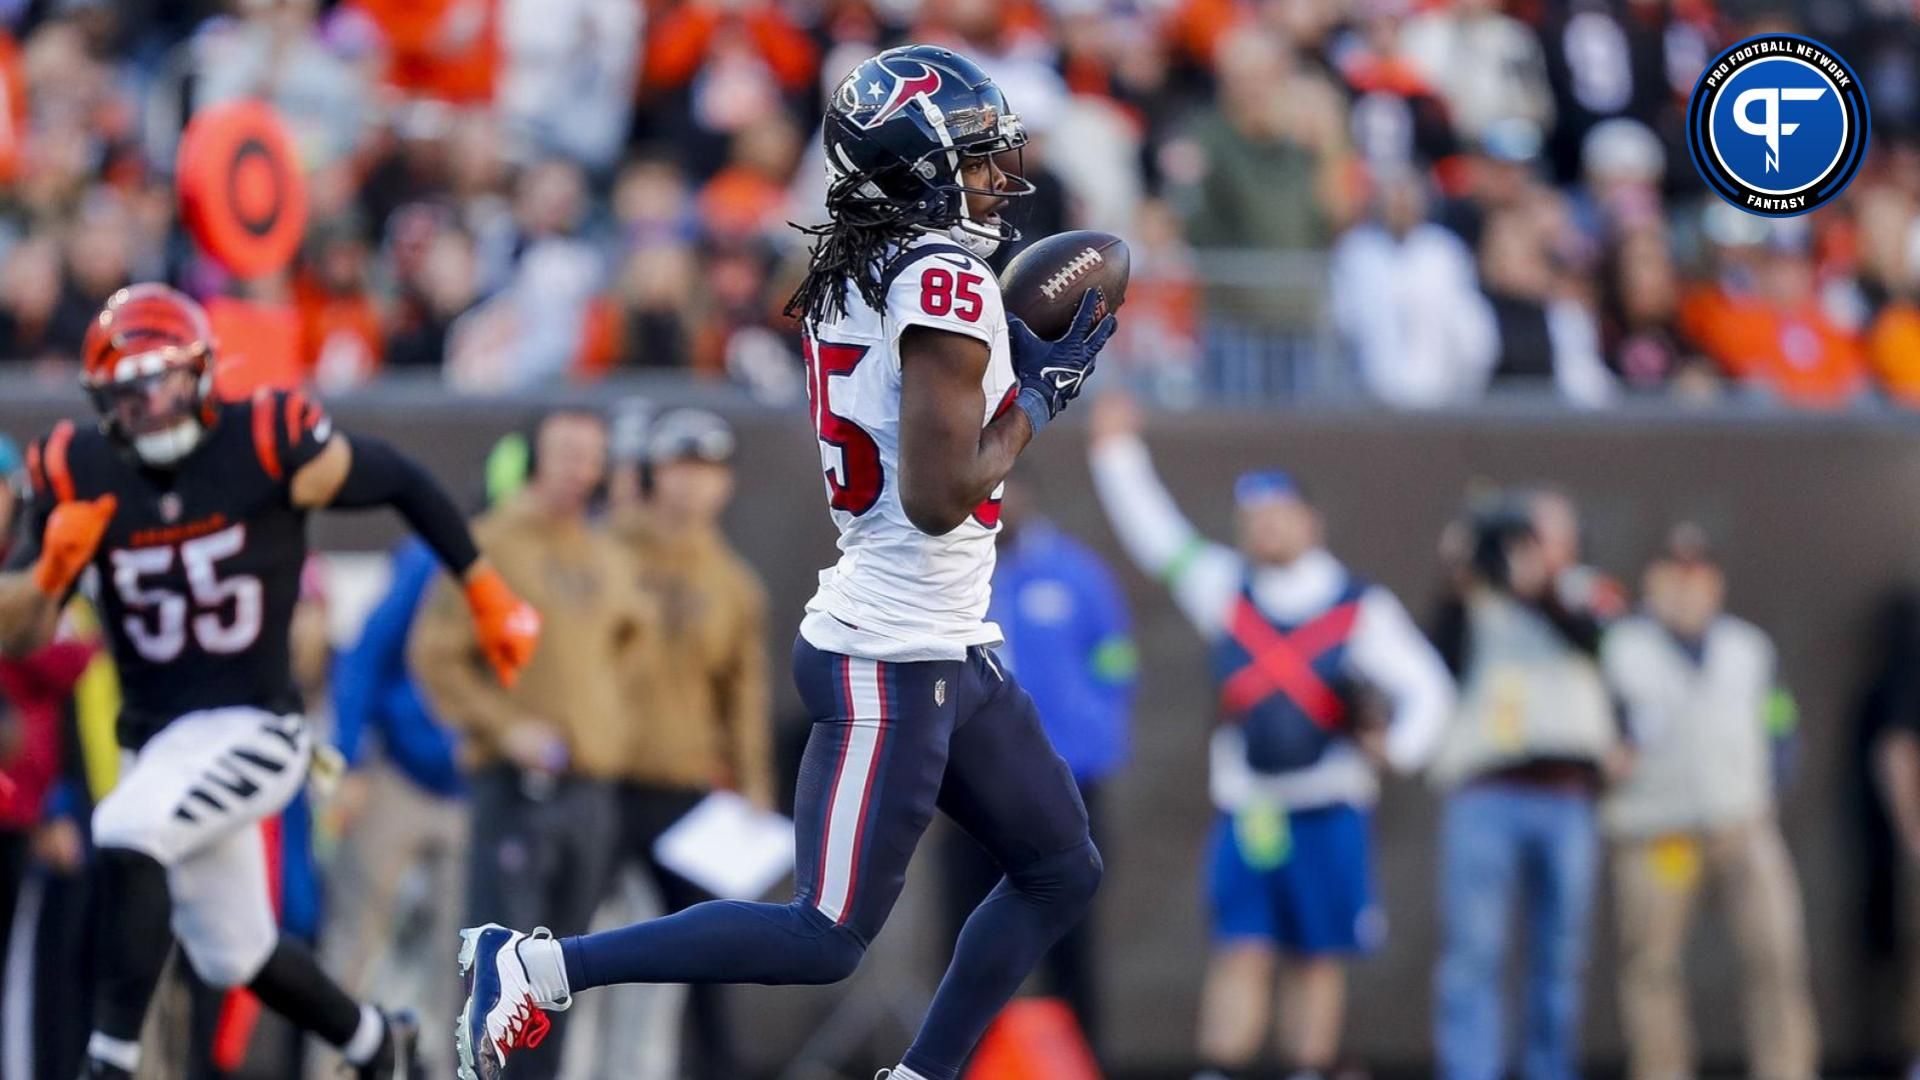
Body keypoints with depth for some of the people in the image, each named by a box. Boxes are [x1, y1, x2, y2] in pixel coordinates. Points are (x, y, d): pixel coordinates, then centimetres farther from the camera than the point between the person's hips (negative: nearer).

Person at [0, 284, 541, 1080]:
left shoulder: (266, 446, -15)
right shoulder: (83, 474, -4)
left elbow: (403, 484, 0)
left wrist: (487, 597, 5)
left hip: (253, 727, -5)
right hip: (156, 739, 5)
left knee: (126, 835, -32)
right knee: (235, 957, 18)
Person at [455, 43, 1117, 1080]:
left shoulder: (857, 275, 10)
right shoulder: (947, 283, -18)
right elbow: (937, 497, -22)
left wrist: (1026, 359, 12)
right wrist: (1041, 392, -10)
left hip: (947, 652, 10)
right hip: (895, 660, -10)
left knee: (1061, 872, 17)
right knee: (824, 938, -8)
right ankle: (533, 964, -6)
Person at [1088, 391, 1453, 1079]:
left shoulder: (1362, 609, 2)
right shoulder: (1225, 591, 9)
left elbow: (1426, 687, 1)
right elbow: (1156, 535, 11)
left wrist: (1400, 747, -18)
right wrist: (1119, 454, 7)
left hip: (1329, 811, -1)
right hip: (1245, 809, 1)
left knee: (1318, 960, 5)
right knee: (1241, 952, -7)